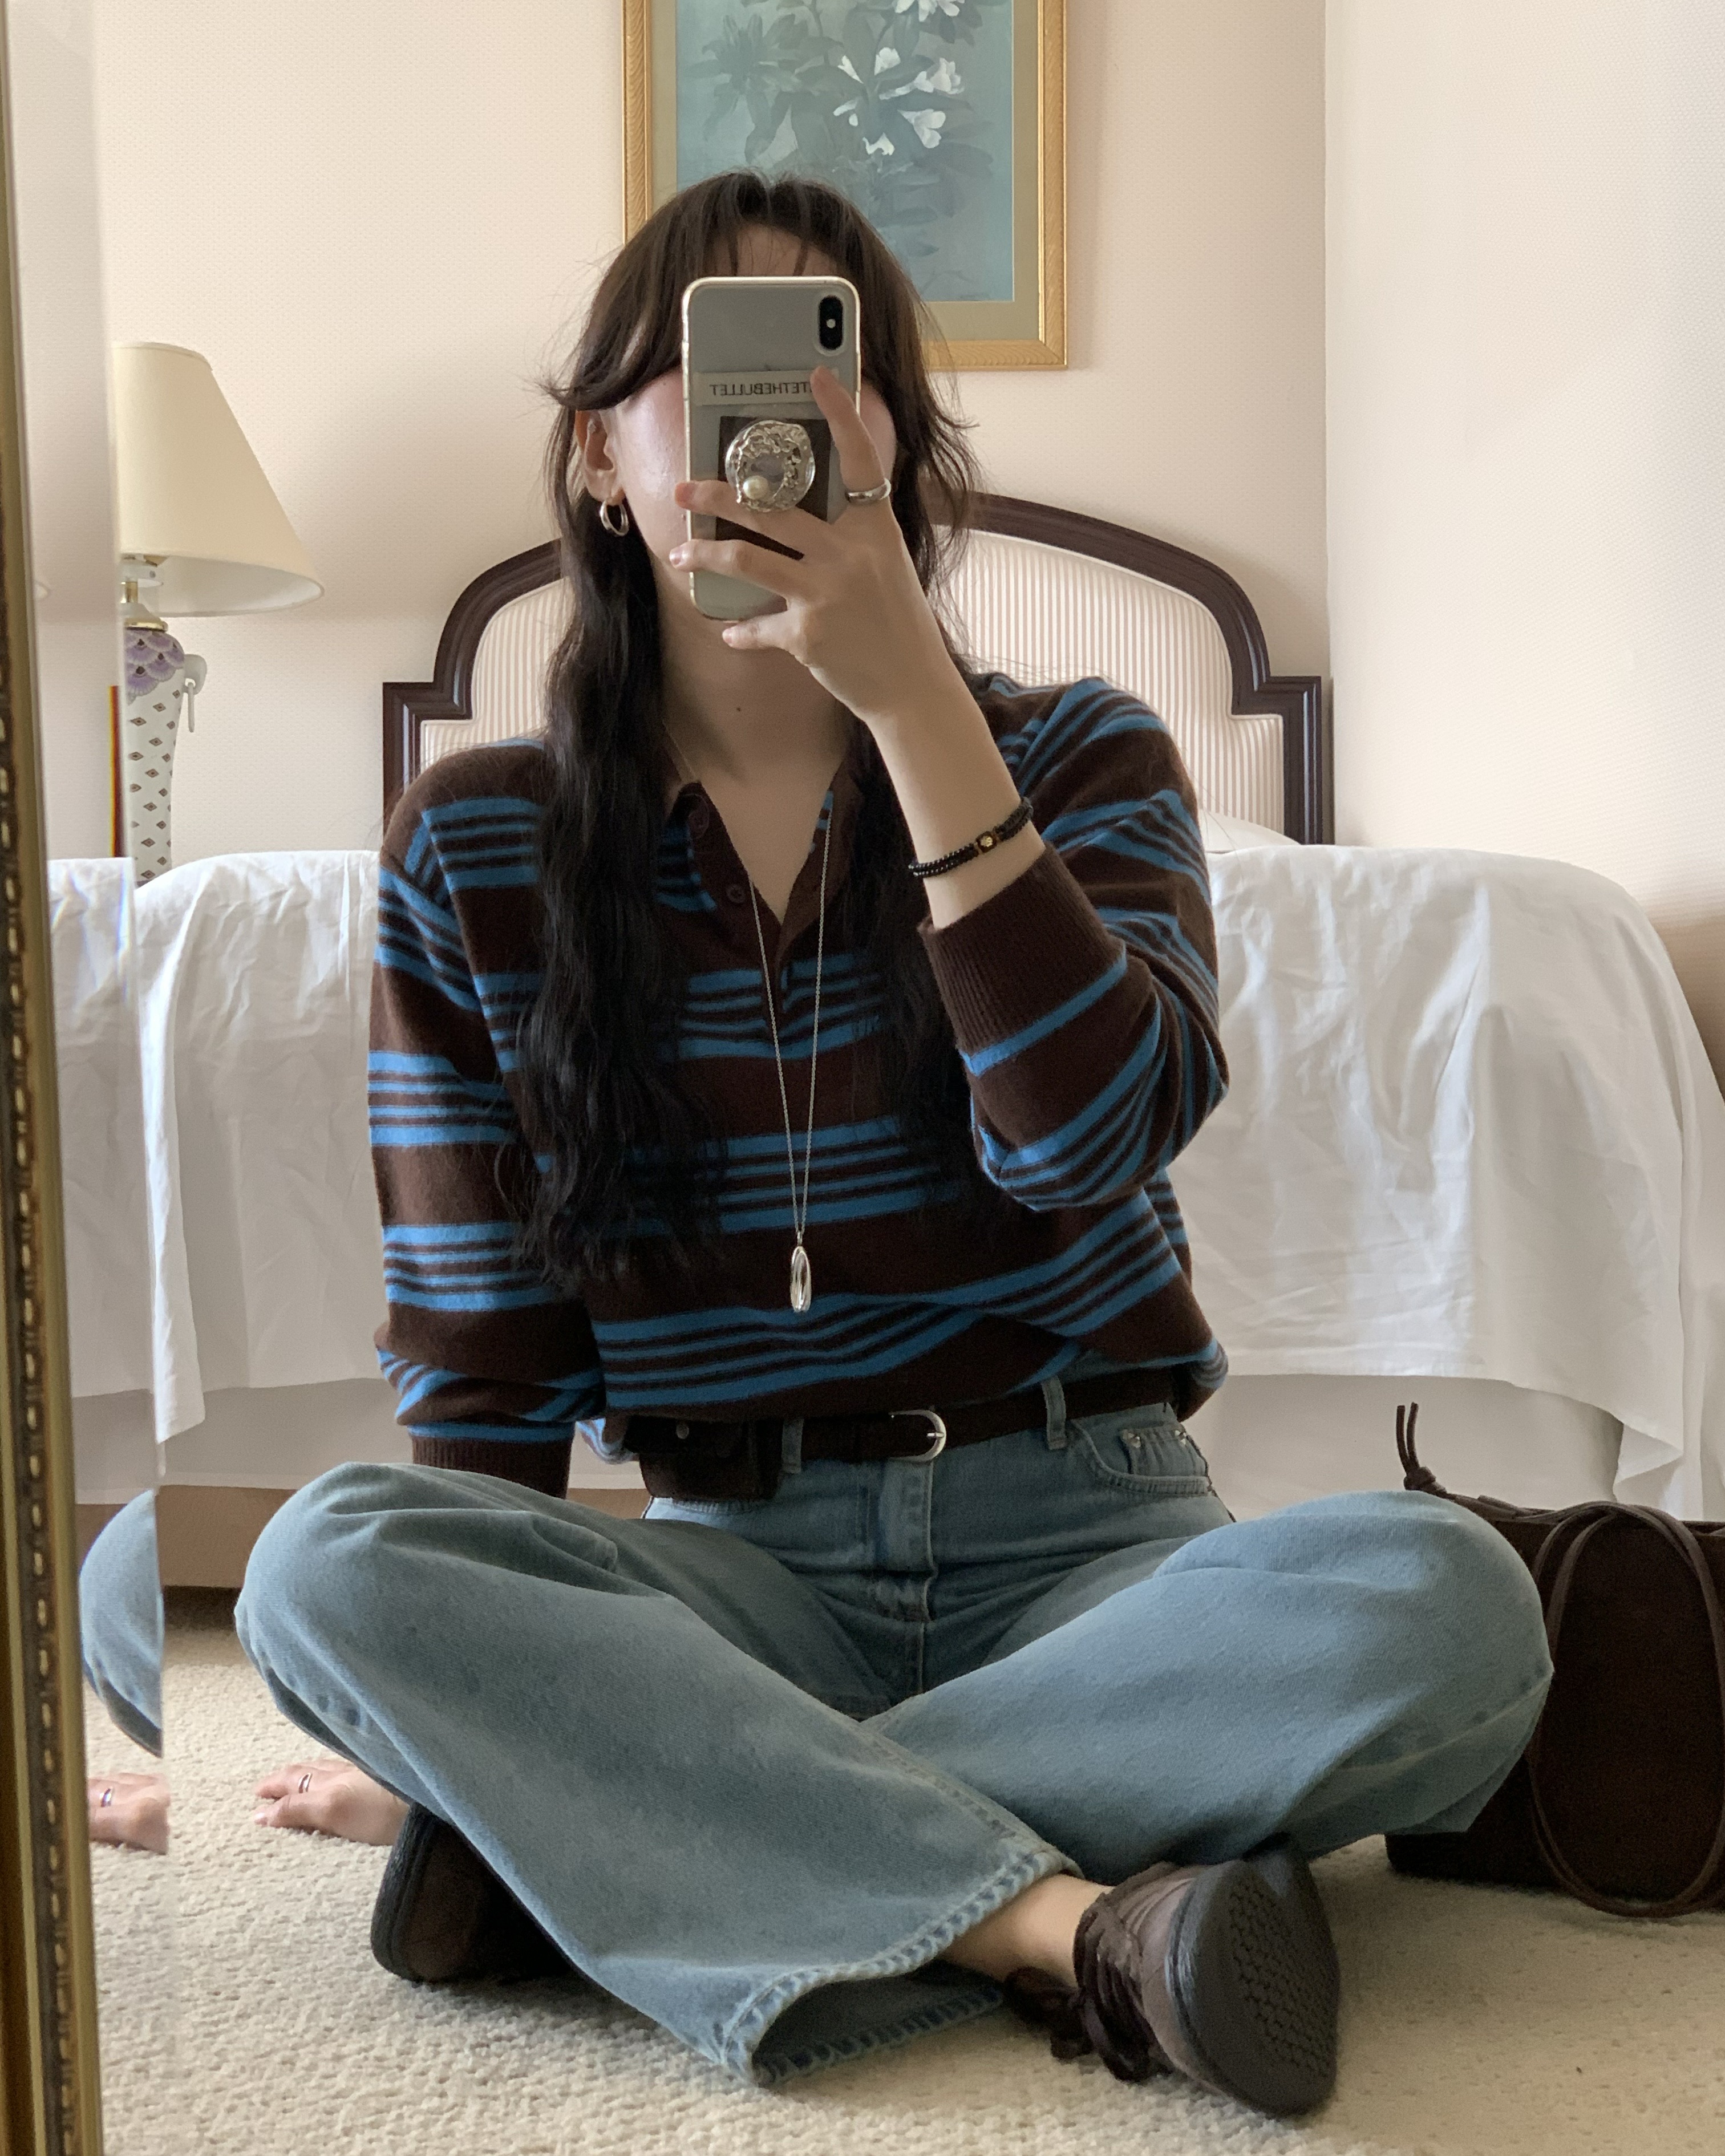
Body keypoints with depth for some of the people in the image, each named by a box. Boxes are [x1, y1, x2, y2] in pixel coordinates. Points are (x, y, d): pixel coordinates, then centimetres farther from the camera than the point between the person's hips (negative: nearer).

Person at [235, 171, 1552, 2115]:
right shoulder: (471, 847, 4)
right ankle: (1060, 1922, -30)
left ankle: (593, 1838, -25)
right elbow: (480, 1364, 3)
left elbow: (1090, 1137, -16)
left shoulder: (1080, 756, 4)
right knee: (323, 1557, -27)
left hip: (1085, 1534, 1)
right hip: (734, 1566, 0)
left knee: (1447, 1599, -30)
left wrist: (909, 694, -19)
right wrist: (466, 1684, -11)